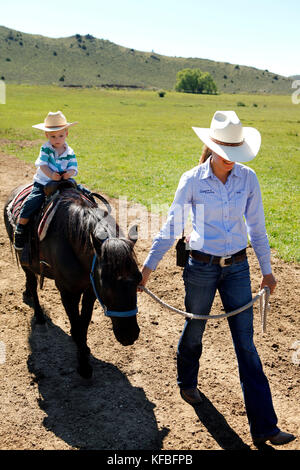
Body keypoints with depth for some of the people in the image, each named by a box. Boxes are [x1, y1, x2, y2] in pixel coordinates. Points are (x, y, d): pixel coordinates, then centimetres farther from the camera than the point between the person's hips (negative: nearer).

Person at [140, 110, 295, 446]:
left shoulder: (248, 178, -3)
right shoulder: (192, 180, -9)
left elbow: (256, 227, 6)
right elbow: (171, 227, -3)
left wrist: (266, 269, 11)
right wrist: (149, 265, -3)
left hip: (237, 268, 2)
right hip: (201, 267, -2)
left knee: (246, 343, 2)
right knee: (194, 331, 16)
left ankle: (263, 426, 8)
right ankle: (187, 383, 48)